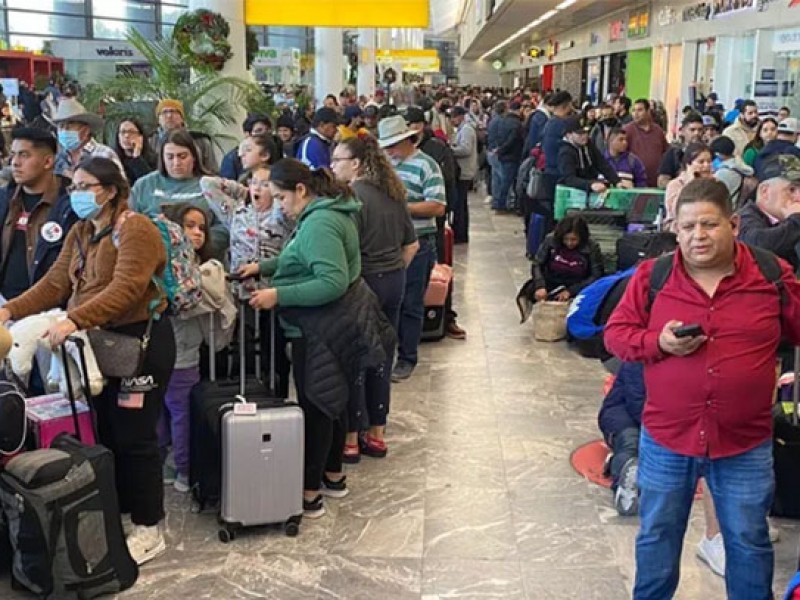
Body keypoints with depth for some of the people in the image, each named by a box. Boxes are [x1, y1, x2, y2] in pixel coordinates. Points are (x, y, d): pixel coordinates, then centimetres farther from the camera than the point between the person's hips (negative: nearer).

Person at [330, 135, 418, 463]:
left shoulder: (353, 196, -15)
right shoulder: (393, 194, 9)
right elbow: (412, 244, 14)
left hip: (364, 283, -7)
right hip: (394, 282, 8)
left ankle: (350, 439, 11)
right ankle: (377, 435, 23)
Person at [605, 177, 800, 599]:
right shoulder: (652, 276, -5)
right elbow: (616, 333, -2)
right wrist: (657, 342, -18)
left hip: (745, 444, 0)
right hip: (666, 438, 1)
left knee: (748, 541, 15)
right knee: (657, 535, 18)